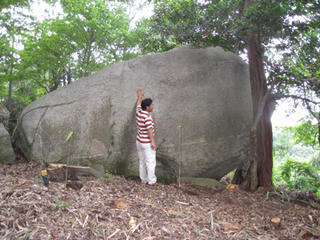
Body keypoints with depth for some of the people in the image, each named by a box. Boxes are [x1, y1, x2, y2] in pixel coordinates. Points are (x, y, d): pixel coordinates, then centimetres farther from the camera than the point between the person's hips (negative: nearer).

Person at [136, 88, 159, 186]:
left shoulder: (138, 113, 5)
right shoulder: (147, 117, -18)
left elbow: (138, 105, 26)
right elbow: (149, 130, -22)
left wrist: (140, 96, 42)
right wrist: (153, 142, -20)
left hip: (139, 141, 9)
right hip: (147, 142, -9)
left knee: (142, 161, 13)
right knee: (150, 161, -2)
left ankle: (143, 179, 21)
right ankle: (152, 181, 1)